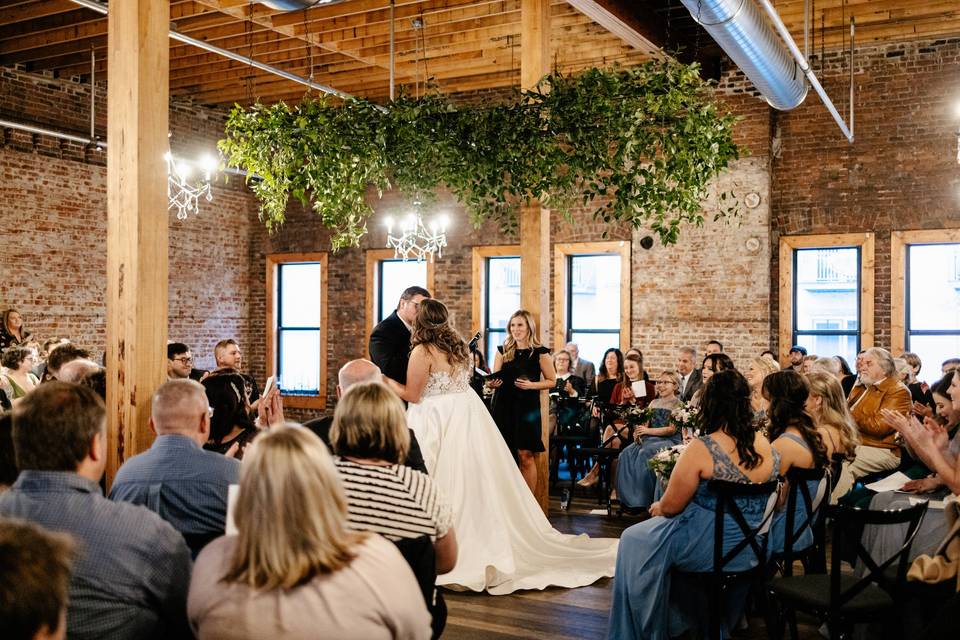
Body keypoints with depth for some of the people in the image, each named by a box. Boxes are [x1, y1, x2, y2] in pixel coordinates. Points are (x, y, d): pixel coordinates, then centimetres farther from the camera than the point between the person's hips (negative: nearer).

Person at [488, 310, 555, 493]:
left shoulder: (540, 352, -1)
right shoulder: (503, 351, 8)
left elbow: (552, 381, 3)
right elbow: (494, 380, 12)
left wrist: (531, 385, -12)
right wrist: (492, 383, -11)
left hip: (527, 407, -3)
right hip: (503, 406, 3)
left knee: (525, 455, -4)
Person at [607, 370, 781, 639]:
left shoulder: (702, 449, -23)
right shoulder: (767, 446, -4)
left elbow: (670, 507, -15)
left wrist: (657, 508, 9)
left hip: (710, 550, -7)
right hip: (751, 549, 7)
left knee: (633, 541, 18)